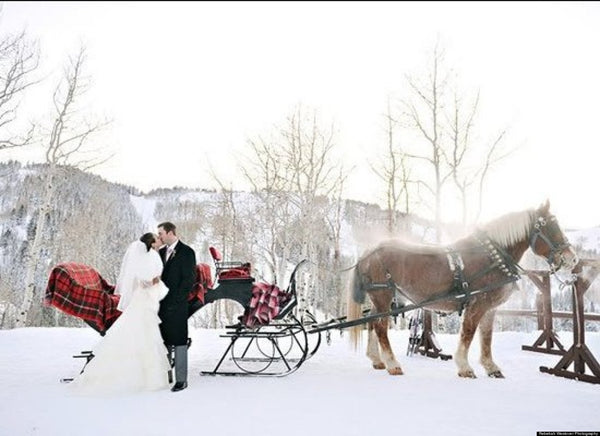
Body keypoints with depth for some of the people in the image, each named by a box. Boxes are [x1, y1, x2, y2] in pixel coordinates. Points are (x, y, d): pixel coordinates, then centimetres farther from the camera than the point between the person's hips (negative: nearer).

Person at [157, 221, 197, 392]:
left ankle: (181, 380, 4)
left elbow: (189, 279, -10)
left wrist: (175, 300, -14)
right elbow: (158, 276, 17)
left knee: (179, 342, -2)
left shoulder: (187, 252, -5)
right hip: (161, 304, 6)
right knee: (163, 342, 10)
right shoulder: (161, 252, 16)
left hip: (177, 305, -6)